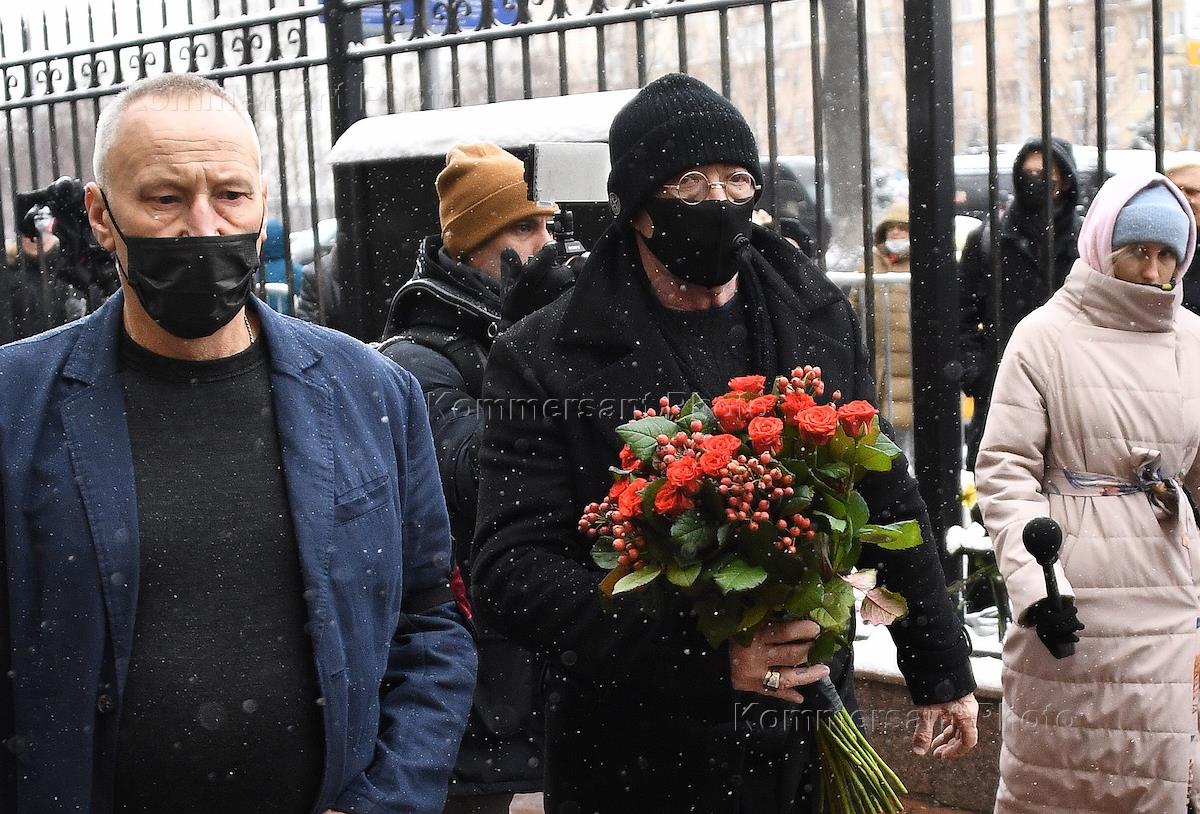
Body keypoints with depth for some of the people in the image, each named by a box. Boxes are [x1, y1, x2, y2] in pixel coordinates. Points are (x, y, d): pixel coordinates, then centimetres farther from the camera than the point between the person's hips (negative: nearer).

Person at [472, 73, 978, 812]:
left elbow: (886, 504, 14)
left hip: (807, 747, 4)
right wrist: (699, 652, -25)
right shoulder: (544, 359, -9)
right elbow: (511, 568, -15)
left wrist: (942, 670, 15)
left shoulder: (820, 321, 6)